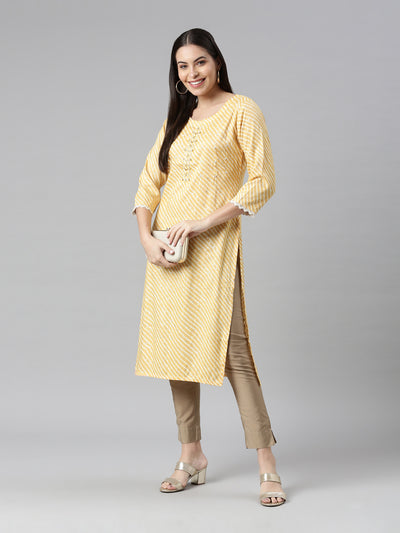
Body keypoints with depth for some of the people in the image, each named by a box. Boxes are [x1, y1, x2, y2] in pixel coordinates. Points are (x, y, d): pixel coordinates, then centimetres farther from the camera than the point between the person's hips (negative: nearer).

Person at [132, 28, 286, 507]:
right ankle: (191, 457, 19)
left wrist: (205, 221, -16)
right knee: (175, 346, 7)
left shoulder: (242, 111, -1)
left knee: (229, 347, -12)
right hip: (169, 248, 6)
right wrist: (146, 237, -3)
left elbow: (263, 182, -9)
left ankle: (266, 467, -3)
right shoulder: (177, 118, 16)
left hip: (214, 245, -6)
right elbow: (148, 183, 14)